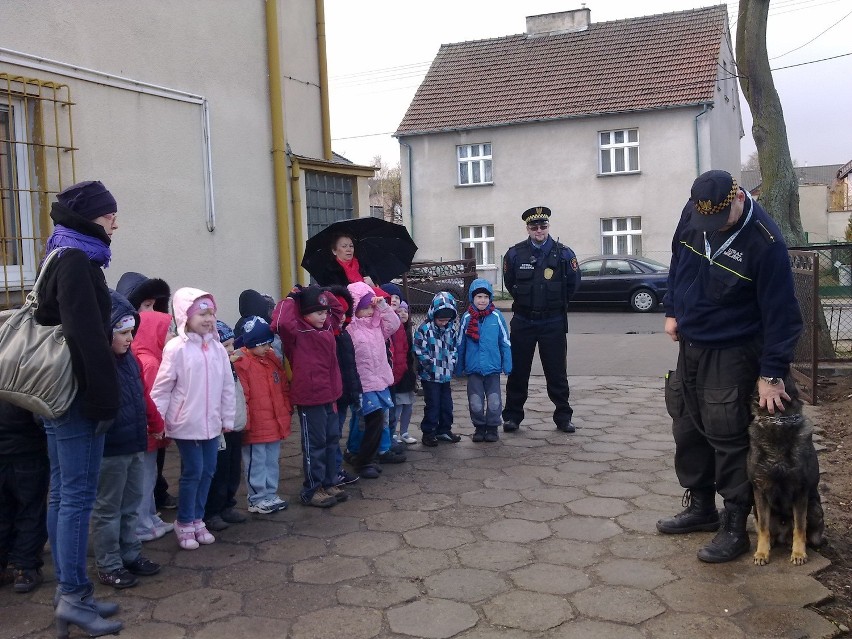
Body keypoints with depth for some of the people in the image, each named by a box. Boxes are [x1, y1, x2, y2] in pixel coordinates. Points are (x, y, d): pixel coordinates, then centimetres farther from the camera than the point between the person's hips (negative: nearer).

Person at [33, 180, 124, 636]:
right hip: (77, 394, -10)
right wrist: (105, 400, -18)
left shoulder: (62, 259, 16)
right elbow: (87, 336, -21)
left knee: (62, 492, 12)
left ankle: (67, 589, 20)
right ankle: (73, 596, 0)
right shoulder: (75, 261, -14)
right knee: (78, 495, -5)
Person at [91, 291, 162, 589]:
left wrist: (155, 424, 23)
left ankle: (130, 554, 32)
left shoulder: (129, 359, 9)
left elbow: (143, 395, 19)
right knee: (108, 509, 5)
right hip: (109, 450, -8)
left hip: (134, 445, 8)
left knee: (130, 506, 19)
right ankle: (108, 565, 17)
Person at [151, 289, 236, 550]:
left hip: (212, 423, 6)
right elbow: (162, 387, -9)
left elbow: (227, 386, 9)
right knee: (193, 472, -1)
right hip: (186, 424, -5)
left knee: (208, 471, 11)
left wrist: (228, 418, 10)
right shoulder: (176, 349, -11)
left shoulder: (217, 348, 4)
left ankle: (197, 519, 27)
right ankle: (184, 524, 16)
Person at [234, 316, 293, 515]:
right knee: (256, 463, 4)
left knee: (272, 461, 17)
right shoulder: (241, 364, -14)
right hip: (255, 427, -7)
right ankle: (257, 499, 15)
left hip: (275, 423, 7)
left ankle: (271, 494, 28)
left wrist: (287, 410, 12)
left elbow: (284, 387, 16)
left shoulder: (273, 360, 10)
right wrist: (245, 421, -17)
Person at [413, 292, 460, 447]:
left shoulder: (450, 329, 6)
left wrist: (451, 363, 3)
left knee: (446, 404, 14)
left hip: (445, 375, 6)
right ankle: (428, 433, 11)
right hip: (430, 376, -6)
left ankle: (444, 430, 27)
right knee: (432, 405, -1)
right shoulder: (424, 329, -14)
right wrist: (431, 365, -15)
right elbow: (420, 352, -15)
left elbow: (454, 348, 15)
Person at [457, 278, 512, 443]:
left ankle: (492, 427, 23)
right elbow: (460, 345, 6)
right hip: (473, 369, 1)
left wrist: (507, 365, -1)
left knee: (494, 402, 3)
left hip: (493, 368, -1)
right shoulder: (467, 318, -2)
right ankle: (479, 427, 25)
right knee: (475, 403, 4)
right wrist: (459, 367, 8)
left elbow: (505, 343, 1)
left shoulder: (496, 316, -4)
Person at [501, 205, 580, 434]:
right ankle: (512, 416, 17)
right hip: (523, 321, 1)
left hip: (553, 323, -1)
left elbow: (573, 282, 9)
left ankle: (563, 416, 15)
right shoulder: (515, 253, -1)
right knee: (518, 371, 6)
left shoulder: (563, 253, -3)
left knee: (557, 372, 4)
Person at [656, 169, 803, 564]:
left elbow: (781, 312, -19)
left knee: (728, 439, -3)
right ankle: (700, 507, 31)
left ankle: (735, 527, 11)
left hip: (732, 354, -6)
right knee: (687, 430, 14)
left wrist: (772, 374, -18)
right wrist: (672, 310, 12)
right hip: (690, 343, 7)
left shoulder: (764, 242, -22)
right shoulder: (692, 214, -5)